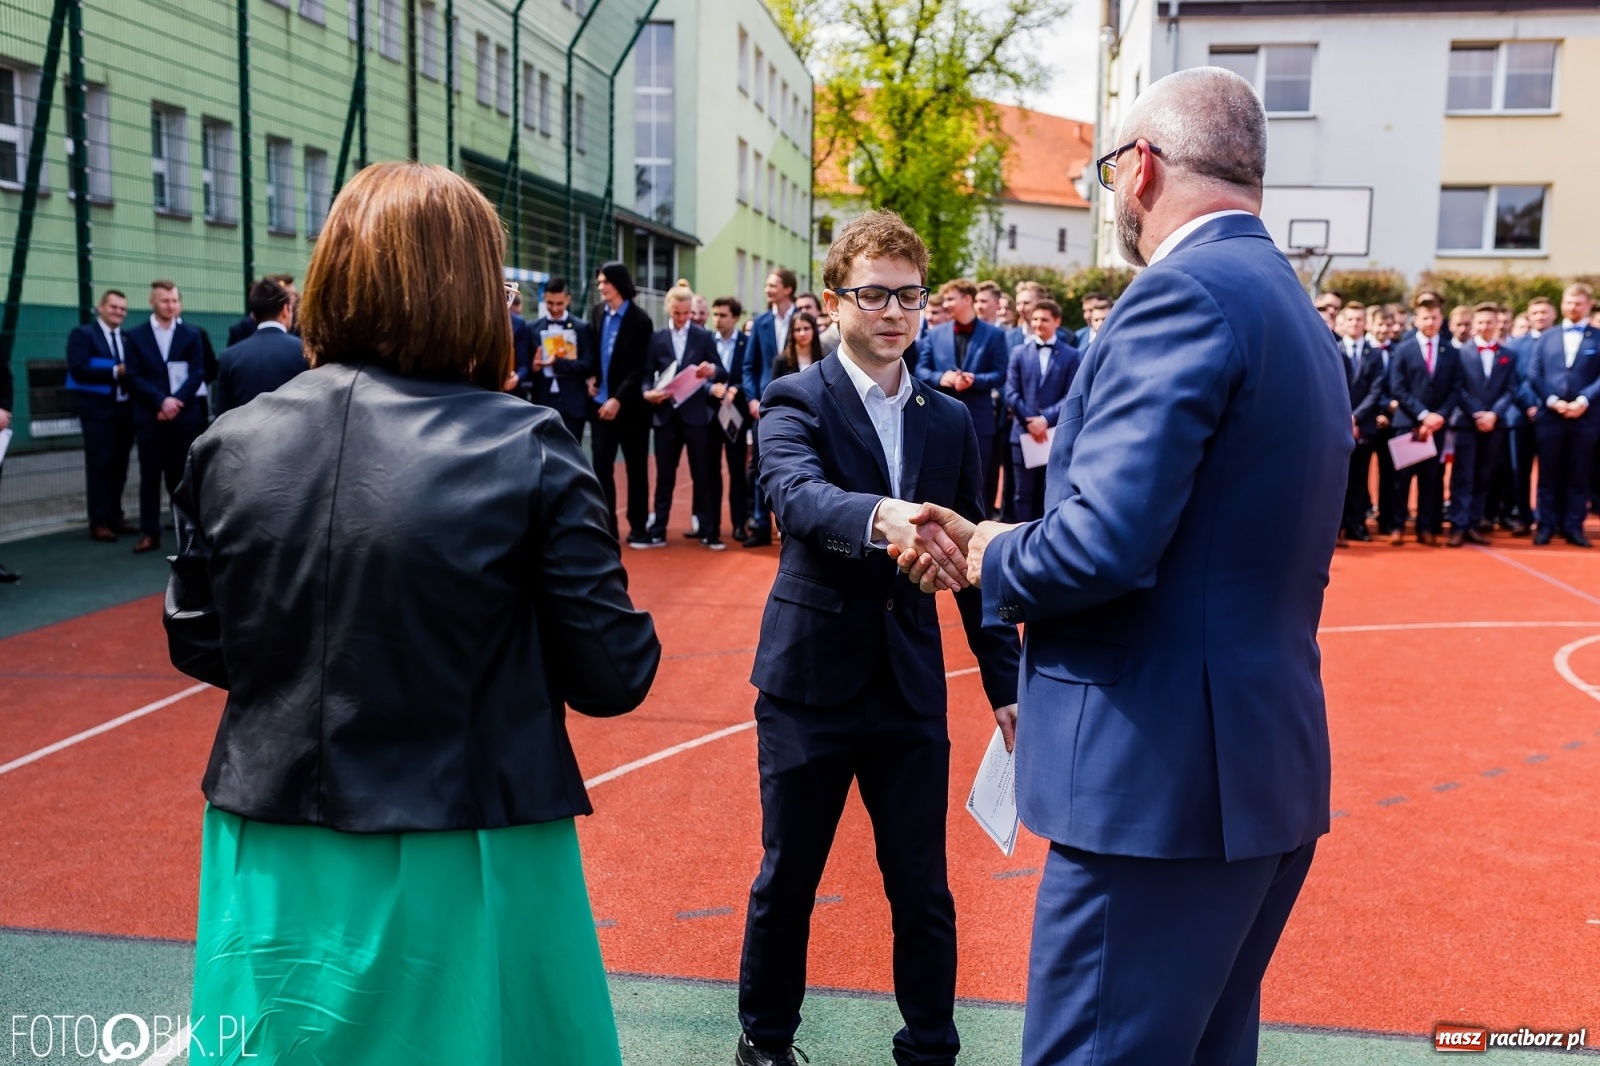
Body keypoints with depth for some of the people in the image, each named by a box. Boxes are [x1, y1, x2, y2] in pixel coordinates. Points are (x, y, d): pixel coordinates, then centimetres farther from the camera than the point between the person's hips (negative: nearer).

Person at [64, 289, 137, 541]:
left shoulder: (128, 338, 16)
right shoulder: (82, 333, -1)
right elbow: (78, 369, -14)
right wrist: (115, 371, -20)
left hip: (125, 408, 5)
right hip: (97, 409, -5)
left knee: (120, 464, 9)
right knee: (100, 464, -6)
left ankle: (115, 516, 19)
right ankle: (99, 522, -3)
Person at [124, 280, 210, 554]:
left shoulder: (192, 335, 7)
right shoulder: (135, 335, 6)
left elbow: (197, 375, 0)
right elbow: (134, 377, -2)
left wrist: (176, 402, -13)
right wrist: (162, 401, -15)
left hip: (185, 415, 0)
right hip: (149, 416, 0)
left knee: (183, 474, 4)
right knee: (150, 476, 2)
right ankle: (150, 533, 6)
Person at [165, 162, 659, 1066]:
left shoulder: (230, 446, -5)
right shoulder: (527, 450, -16)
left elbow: (197, 646, 7)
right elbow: (614, 677, -12)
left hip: (271, 869, 3)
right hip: (461, 876, -3)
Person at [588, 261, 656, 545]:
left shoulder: (639, 319, -10)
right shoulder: (597, 313, 5)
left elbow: (640, 367, -12)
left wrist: (619, 399, -18)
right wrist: (592, 379, 2)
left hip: (630, 404, -4)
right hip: (600, 402, 4)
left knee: (636, 467, 5)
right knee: (601, 465, 3)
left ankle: (639, 527, 13)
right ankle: (607, 526, 9)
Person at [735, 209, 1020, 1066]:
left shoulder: (951, 421, 6)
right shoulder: (795, 402, -7)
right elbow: (798, 495, -28)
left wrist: (1005, 679, 6)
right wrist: (880, 518, -49)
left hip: (912, 688, 3)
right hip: (810, 681, -3)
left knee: (923, 890, 10)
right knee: (786, 882, 13)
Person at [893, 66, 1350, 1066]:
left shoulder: (1184, 293, -15)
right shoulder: (1296, 314, 15)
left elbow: (1104, 542, -26)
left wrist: (994, 559, -4)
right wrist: (1001, 544, 14)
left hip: (1159, 779, -10)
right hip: (1273, 770, 10)